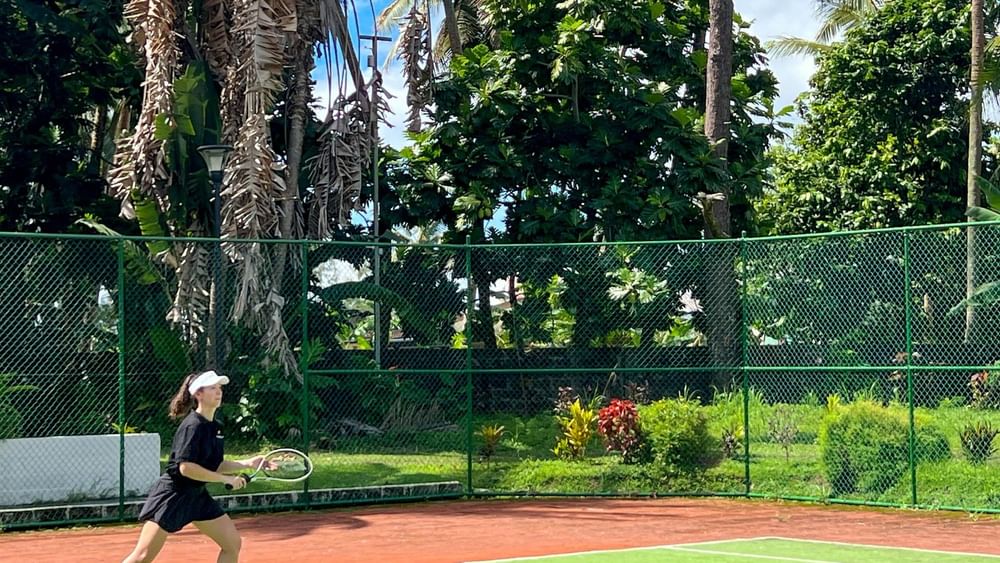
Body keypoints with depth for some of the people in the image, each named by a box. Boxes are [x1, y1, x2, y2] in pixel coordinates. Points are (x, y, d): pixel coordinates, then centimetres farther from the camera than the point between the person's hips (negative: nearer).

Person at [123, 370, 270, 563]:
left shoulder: (214, 426, 7)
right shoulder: (193, 426, -19)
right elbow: (186, 467, -27)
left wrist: (248, 463, 4)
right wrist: (226, 479, -22)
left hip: (197, 495, 9)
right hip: (172, 495, -9)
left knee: (233, 543, 3)